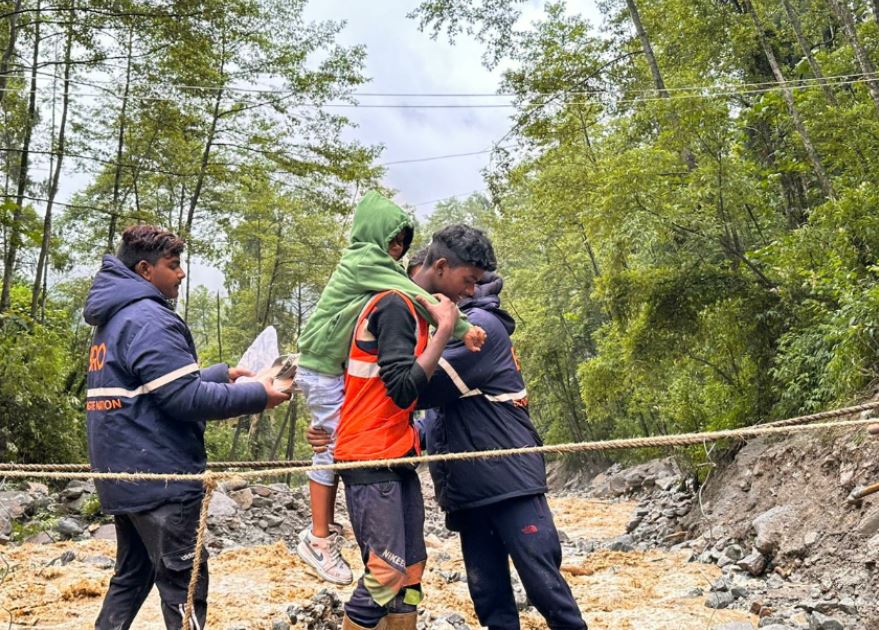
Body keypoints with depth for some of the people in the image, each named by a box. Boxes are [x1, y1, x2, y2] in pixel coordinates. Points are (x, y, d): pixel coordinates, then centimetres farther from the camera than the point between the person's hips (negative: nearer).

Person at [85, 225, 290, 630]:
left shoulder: (115, 318, 15)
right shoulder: (148, 319, -17)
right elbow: (185, 398, -23)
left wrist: (224, 373, 18)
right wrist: (257, 396, -14)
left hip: (126, 472, 10)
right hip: (158, 474, -10)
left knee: (133, 574, 19)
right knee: (184, 582, -3)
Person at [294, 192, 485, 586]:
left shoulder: (376, 264, 13)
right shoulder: (364, 262, -16)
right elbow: (415, 297, -25)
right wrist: (461, 327, -30)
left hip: (346, 367, 9)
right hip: (324, 368, -9)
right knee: (332, 447, -5)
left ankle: (325, 527, 18)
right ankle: (319, 539, 4)